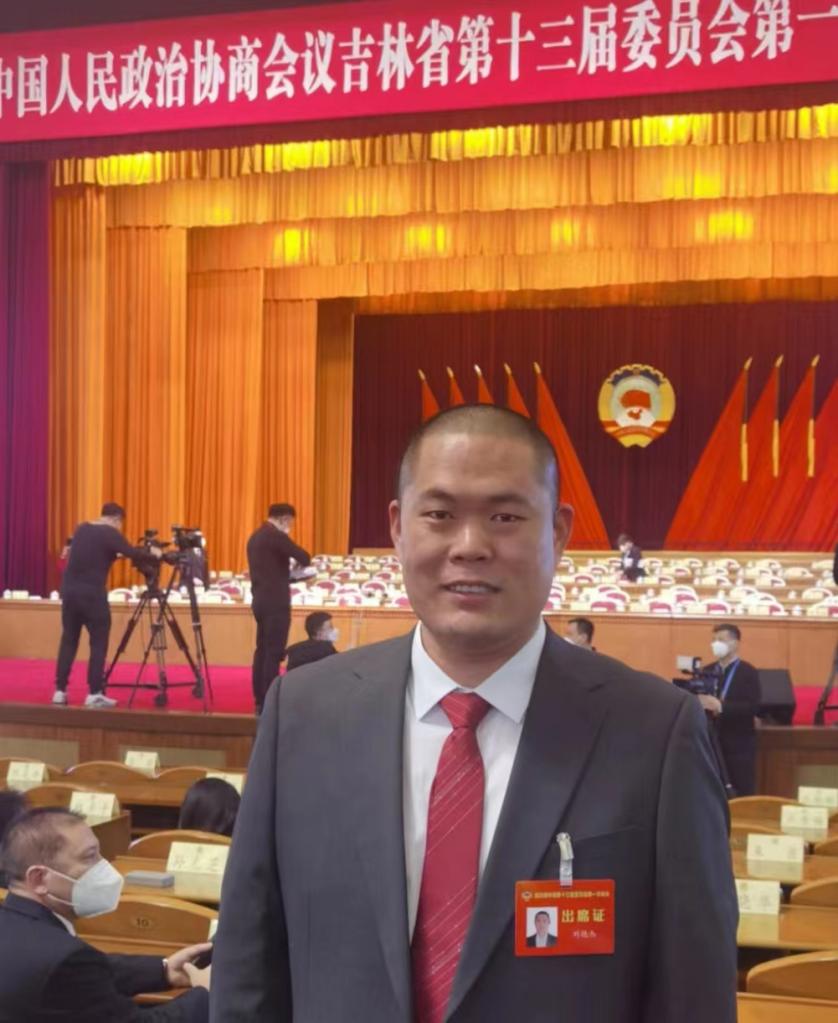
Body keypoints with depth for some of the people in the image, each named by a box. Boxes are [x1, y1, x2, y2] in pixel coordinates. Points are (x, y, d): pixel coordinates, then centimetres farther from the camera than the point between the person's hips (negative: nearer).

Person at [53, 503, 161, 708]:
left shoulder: (82, 529, 16)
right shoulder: (110, 533, -5)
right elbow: (133, 554, -12)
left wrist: (115, 554, 32)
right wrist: (153, 554, 4)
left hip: (69, 590, 7)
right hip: (92, 594, -7)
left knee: (68, 640, 11)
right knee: (99, 643, 0)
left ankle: (60, 691, 9)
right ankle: (95, 694, -3)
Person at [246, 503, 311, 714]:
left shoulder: (255, 537, 15)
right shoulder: (277, 536, -12)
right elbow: (304, 558, -15)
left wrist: (288, 572, 16)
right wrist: (295, 562, 7)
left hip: (260, 600, 9)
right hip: (276, 602, -9)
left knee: (262, 650, 11)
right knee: (274, 653, -7)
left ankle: (260, 701, 13)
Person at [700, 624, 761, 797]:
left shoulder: (748, 673, -4)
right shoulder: (707, 671, 11)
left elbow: (754, 707, -16)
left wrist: (721, 706, -26)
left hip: (739, 745, -4)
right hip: (712, 742, 4)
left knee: (742, 796, -2)